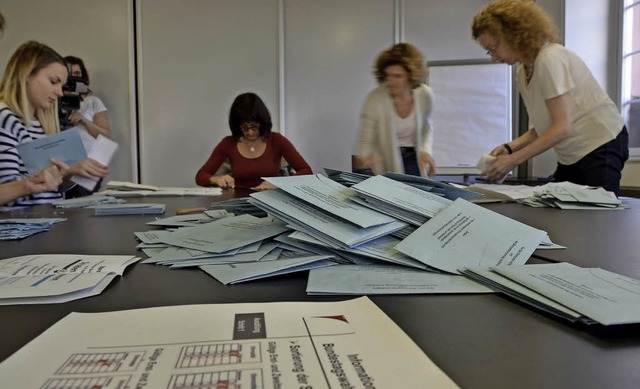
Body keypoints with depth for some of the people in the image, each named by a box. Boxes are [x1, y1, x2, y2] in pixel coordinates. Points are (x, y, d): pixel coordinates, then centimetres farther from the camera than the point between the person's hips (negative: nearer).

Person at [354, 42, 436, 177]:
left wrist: (426, 150, -9)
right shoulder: (375, 99, -20)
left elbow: (426, 128, 8)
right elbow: (365, 139, -17)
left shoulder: (425, 95, -10)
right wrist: (363, 157, -38)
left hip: (413, 157, 3)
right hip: (385, 160, -2)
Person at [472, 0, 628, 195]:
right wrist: (509, 147, -6)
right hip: (572, 154, 8)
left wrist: (514, 160, -24)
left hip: (601, 146, -8)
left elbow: (562, 127, -23)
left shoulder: (550, 59, -18)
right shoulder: (522, 73, 6)